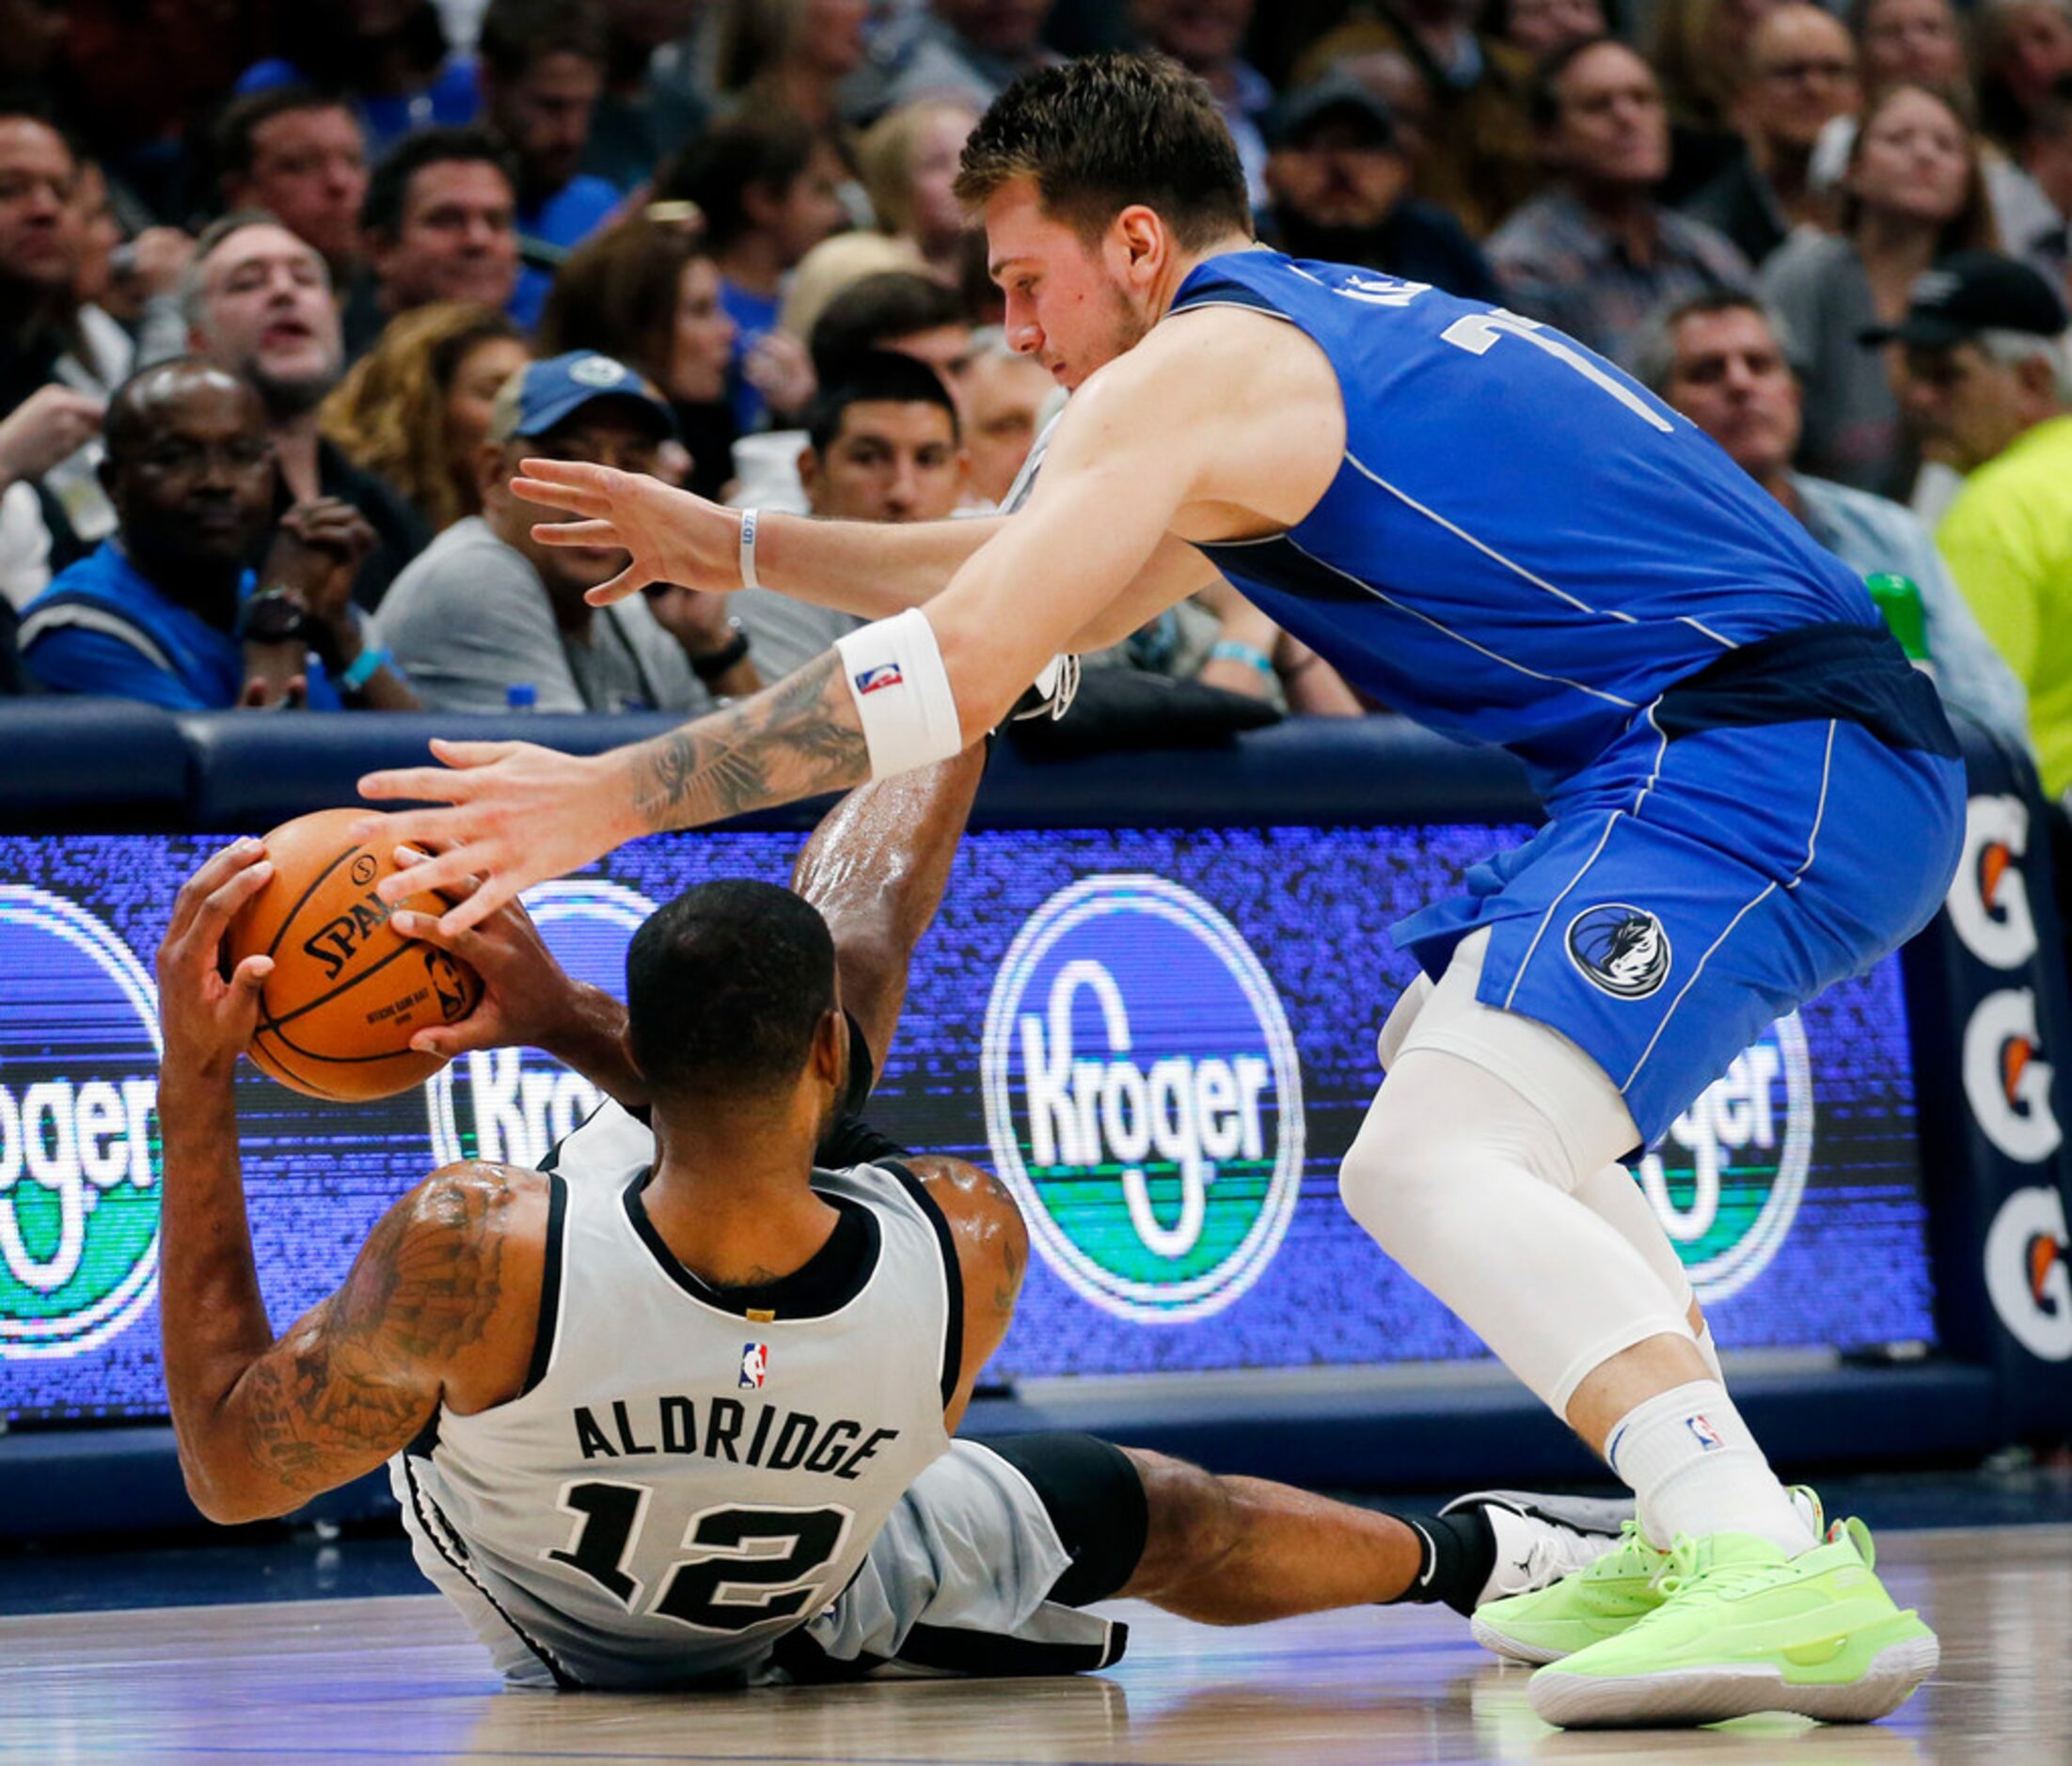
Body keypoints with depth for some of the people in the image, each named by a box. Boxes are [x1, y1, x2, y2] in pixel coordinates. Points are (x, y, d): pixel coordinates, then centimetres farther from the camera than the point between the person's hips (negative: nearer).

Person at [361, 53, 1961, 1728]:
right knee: (1457, 1063, 29)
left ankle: (1787, 1583, -37)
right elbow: (1052, 583, 39)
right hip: (1846, 761, 10)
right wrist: (738, 548, 38)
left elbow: (952, 674, -11)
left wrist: (609, 799, -8)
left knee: (1427, 1163, -22)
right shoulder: (1331, 329, 26)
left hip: (1759, 760, -10)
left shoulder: (1188, 369, -4)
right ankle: (1716, 1534, 21)